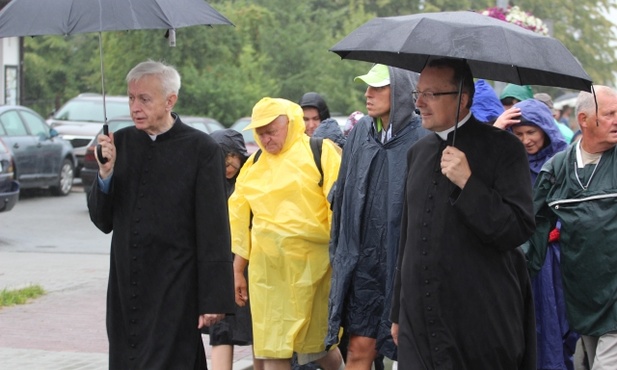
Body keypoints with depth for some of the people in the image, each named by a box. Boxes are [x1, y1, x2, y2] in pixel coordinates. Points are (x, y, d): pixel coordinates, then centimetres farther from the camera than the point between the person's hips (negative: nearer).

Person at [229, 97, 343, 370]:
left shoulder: (320, 153, -2)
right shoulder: (253, 165, 13)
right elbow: (241, 223, 17)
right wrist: (237, 271, 17)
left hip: (312, 265, -4)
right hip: (267, 270, 4)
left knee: (318, 343, 5)